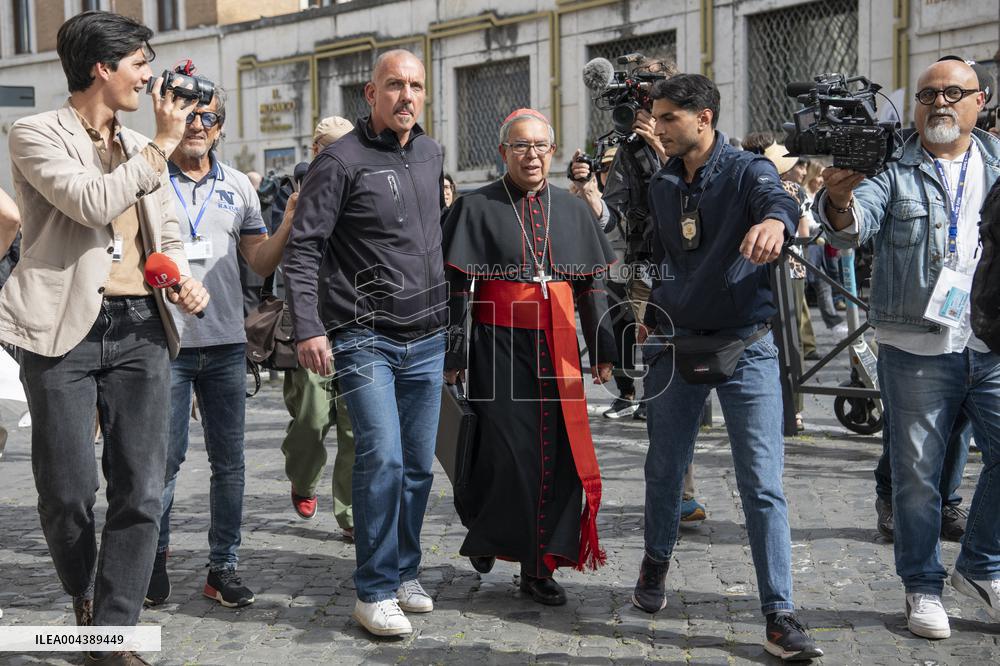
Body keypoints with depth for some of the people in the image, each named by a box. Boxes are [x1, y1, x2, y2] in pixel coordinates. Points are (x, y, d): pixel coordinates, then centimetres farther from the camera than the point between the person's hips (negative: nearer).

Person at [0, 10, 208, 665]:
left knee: (142, 490, -1)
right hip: (67, 329, -5)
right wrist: (163, 144, -9)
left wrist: (184, 279, 0)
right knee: (69, 492, 0)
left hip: (141, 329, 5)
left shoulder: (144, 148, 19)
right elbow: (92, 201, -16)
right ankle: (87, 600, 29)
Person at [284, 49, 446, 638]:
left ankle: (405, 574, 26)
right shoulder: (342, 161, -8)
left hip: (427, 339, 6)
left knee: (418, 464, 10)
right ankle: (375, 593, -2)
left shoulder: (432, 154, 12)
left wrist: (450, 315, 22)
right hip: (365, 338, -6)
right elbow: (303, 248, -10)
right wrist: (308, 329, -19)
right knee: (383, 456, -15)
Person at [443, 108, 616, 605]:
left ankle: (538, 566, 12)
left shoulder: (572, 210, 11)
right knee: (506, 450, -2)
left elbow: (592, 287, 13)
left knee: (558, 452, 1)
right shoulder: (477, 207, 0)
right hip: (499, 345, -3)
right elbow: (455, 287, -3)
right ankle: (485, 534, 26)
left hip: (556, 347, 4)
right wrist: (453, 355, -8)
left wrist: (602, 349, 9)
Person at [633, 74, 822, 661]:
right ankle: (657, 563, 38)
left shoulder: (747, 171, -8)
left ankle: (780, 616, 0)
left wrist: (775, 219, -54)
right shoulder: (663, 186, 9)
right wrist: (653, 316, 15)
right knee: (665, 468, 14)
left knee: (763, 485, -6)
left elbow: (776, 196, -32)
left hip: (746, 347, -4)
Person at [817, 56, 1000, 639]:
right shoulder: (893, 169, -1)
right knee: (917, 474, 6)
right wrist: (839, 203, -39)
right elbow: (856, 224, -17)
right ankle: (923, 587, 22)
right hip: (917, 349, -2)